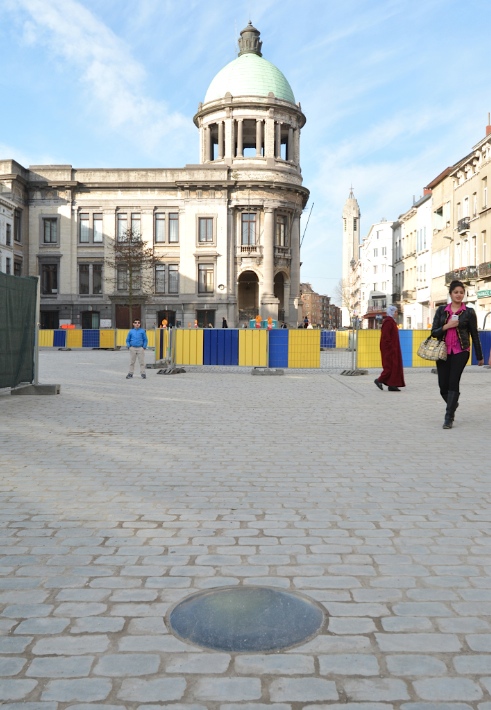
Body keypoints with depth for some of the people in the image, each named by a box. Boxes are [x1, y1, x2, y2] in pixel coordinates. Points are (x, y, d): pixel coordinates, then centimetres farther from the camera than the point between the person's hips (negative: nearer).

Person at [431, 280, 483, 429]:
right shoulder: (441, 310, 7)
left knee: (453, 382, -10)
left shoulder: (469, 312, 2)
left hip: (461, 351, -2)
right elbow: (434, 332, 5)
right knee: (443, 385, 2)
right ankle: (453, 405, 34)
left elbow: (475, 335, 5)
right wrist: (446, 326, -13)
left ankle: (449, 418, -2)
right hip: (443, 351, 2)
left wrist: (479, 356, 7)